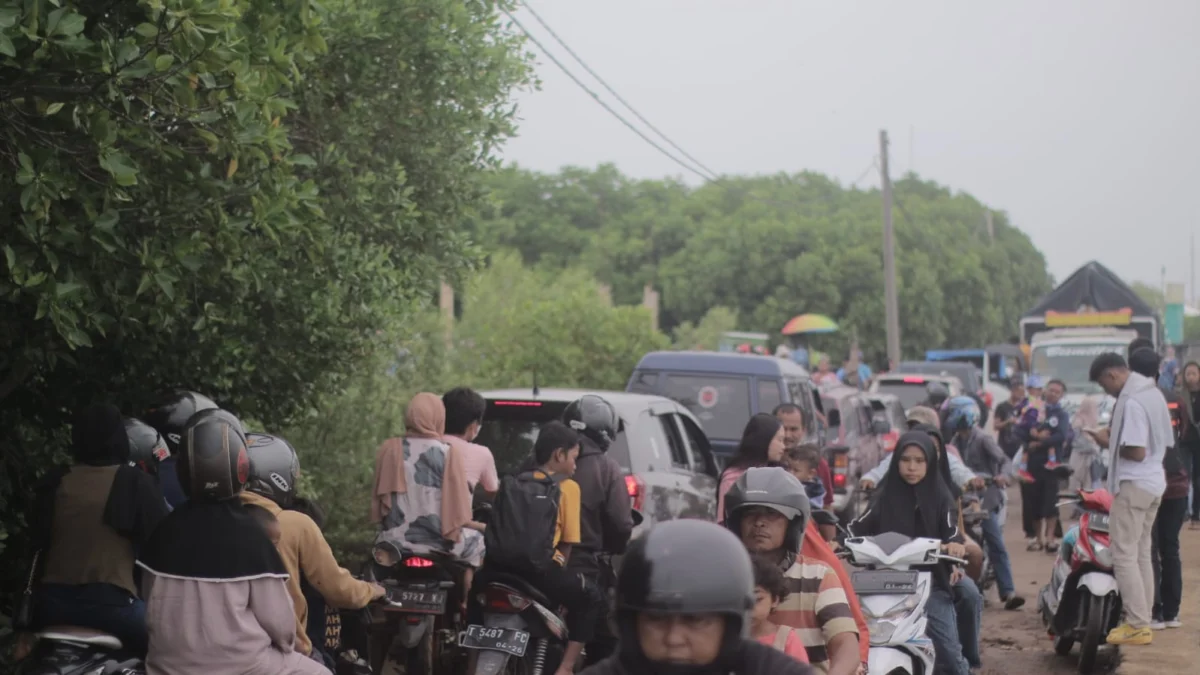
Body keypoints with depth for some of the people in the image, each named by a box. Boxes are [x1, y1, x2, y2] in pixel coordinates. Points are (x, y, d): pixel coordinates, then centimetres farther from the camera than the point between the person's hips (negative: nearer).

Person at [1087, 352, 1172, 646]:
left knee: (1125, 555, -6)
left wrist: (1108, 442, -8)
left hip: (1133, 485, -10)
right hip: (1154, 482, 10)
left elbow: (1136, 452, -23)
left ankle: (1137, 626, -6)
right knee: (1142, 554, 14)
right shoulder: (1153, 393, 11)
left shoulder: (1131, 402, -19)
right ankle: (1142, 621, 18)